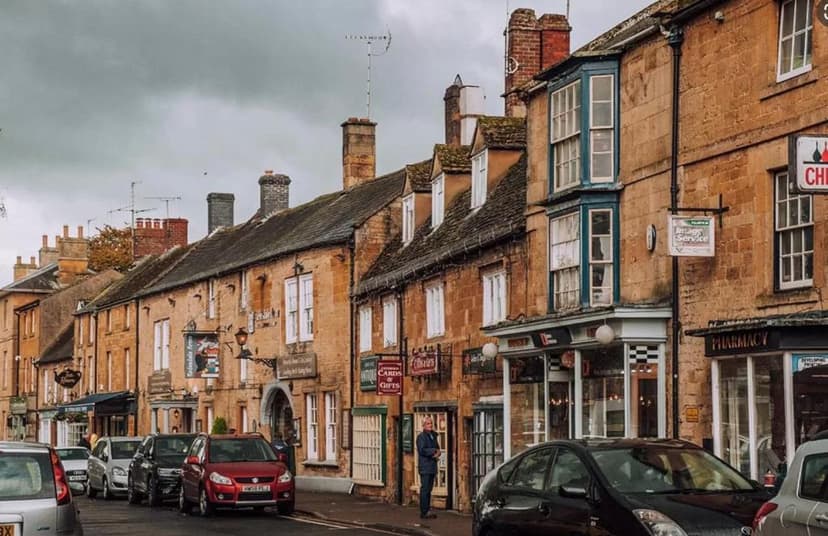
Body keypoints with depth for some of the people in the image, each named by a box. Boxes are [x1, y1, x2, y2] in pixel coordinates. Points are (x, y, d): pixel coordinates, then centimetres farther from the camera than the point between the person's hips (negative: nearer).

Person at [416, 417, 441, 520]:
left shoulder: (433, 435, 17)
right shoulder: (421, 436, -8)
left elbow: (437, 448, 19)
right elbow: (422, 450, -18)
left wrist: (437, 453, -4)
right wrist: (434, 451, -10)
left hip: (432, 467, 8)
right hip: (425, 467, -8)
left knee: (429, 490, 11)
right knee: (425, 490, -7)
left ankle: (427, 511, 15)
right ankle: (424, 513, -6)